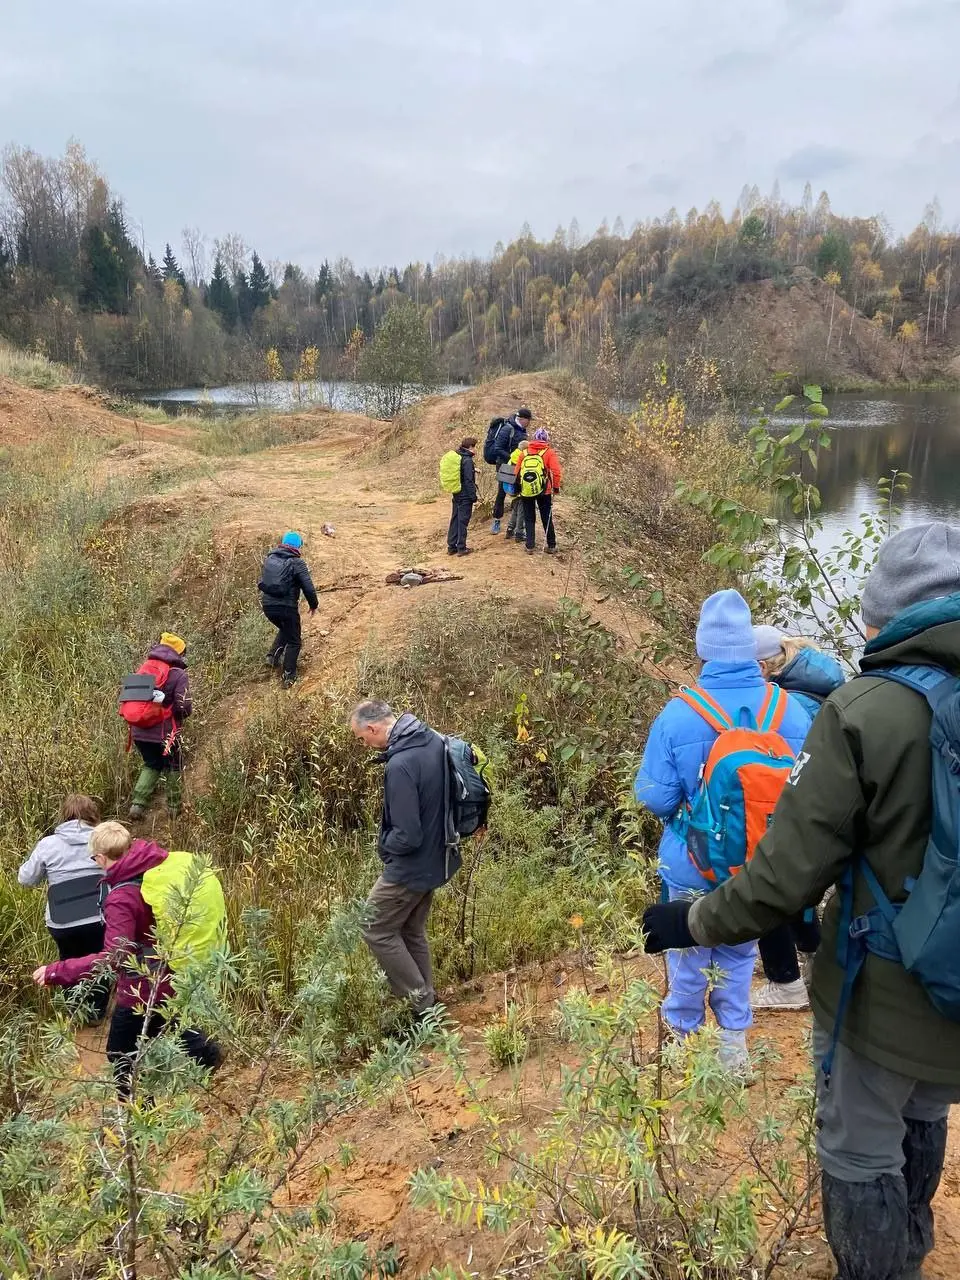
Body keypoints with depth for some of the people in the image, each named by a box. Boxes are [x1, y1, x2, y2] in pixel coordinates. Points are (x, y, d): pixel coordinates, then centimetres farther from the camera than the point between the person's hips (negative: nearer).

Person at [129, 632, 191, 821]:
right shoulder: (178, 674, -12)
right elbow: (184, 707, -18)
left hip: (140, 732, 5)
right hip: (166, 734, -5)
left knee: (151, 765, 24)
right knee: (173, 769, 18)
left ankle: (137, 804, 9)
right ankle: (174, 809, 27)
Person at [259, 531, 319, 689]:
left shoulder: (269, 558, 9)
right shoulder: (297, 562, -9)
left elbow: (262, 582, 18)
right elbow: (308, 588, -12)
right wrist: (314, 605, 4)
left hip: (267, 605, 6)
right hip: (286, 607, -6)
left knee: (285, 630, 33)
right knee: (294, 641, 13)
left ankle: (273, 657, 21)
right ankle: (288, 676, 12)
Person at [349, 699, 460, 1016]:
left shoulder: (400, 765, -31)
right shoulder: (433, 740, -2)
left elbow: (407, 837, -28)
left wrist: (386, 845, -7)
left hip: (413, 866, -9)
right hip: (436, 857, 9)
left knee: (377, 931, 8)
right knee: (412, 931, 22)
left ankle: (421, 1001, 14)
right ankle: (427, 1001, 33)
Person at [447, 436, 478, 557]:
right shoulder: (467, 460, -18)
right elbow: (469, 480, -19)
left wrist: (473, 470, 20)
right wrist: (473, 496, -14)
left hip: (456, 495, 8)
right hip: (465, 496, -8)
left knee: (454, 520, 12)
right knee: (462, 521, -2)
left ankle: (451, 547, 17)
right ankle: (461, 548, 4)